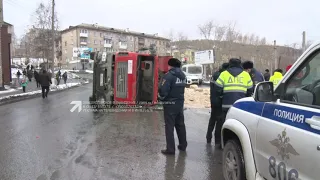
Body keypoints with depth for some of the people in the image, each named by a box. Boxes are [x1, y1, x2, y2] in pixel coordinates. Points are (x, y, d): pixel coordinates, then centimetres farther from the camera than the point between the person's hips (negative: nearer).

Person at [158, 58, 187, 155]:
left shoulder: (169, 75, -17)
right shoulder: (183, 75, 10)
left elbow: (163, 90, -22)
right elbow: (182, 88, 7)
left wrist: (161, 98, -4)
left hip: (170, 104, -8)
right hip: (180, 103, 8)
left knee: (169, 126, 1)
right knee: (180, 125, 18)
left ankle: (170, 149, 6)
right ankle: (183, 145, 31)